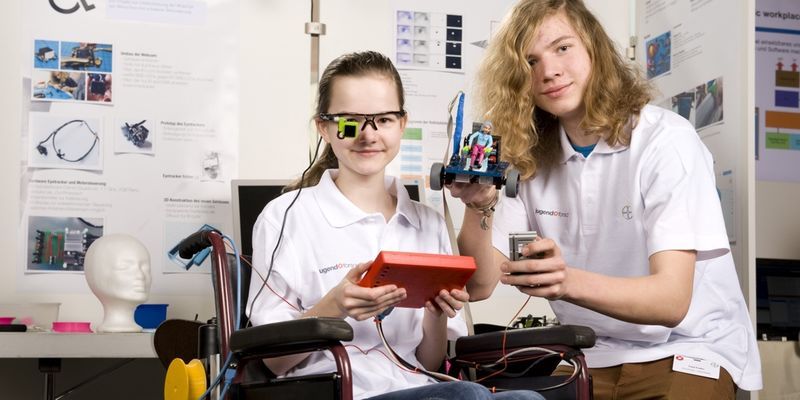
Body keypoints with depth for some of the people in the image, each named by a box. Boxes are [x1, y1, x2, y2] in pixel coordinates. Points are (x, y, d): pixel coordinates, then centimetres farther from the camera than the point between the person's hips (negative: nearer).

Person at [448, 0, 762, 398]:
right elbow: (478, 286, -3)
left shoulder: (665, 140, -15)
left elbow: (671, 300, -24)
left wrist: (568, 282, -42)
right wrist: (478, 208, -21)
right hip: (591, 355, 3)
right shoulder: (528, 158, 0)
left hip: (689, 350, -3)